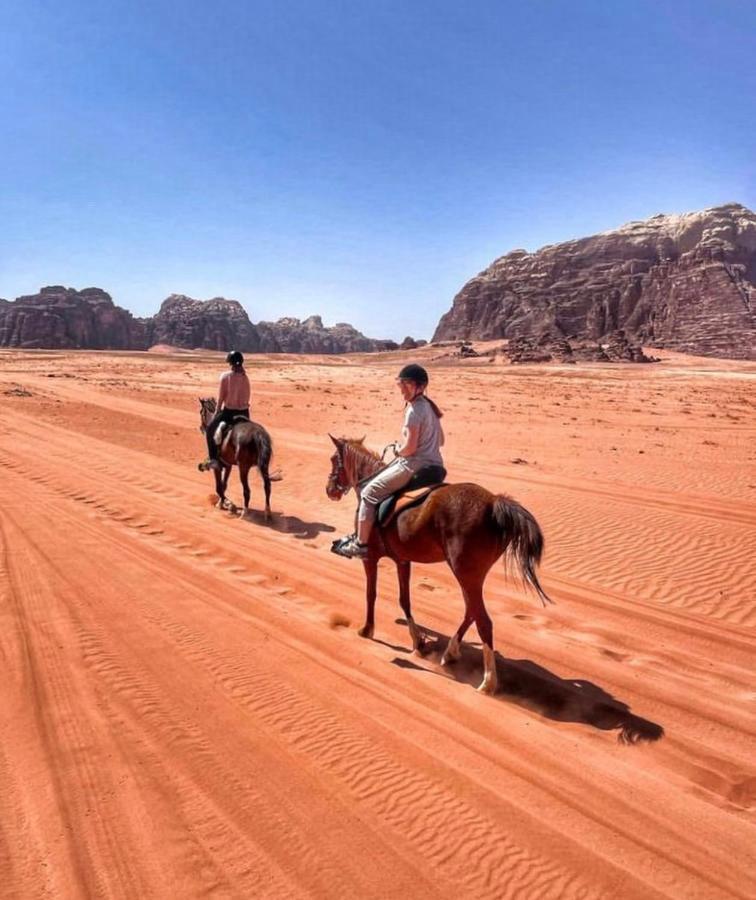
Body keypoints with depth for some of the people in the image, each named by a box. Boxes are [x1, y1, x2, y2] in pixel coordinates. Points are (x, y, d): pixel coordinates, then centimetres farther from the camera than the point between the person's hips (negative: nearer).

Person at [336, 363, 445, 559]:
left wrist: (398, 451, -1)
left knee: (369, 492, 0)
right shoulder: (429, 406, 11)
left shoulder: (414, 410, -18)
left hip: (415, 465, -10)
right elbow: (440, 441, 18)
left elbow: (410, 448, -23)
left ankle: (361, 544, 2)